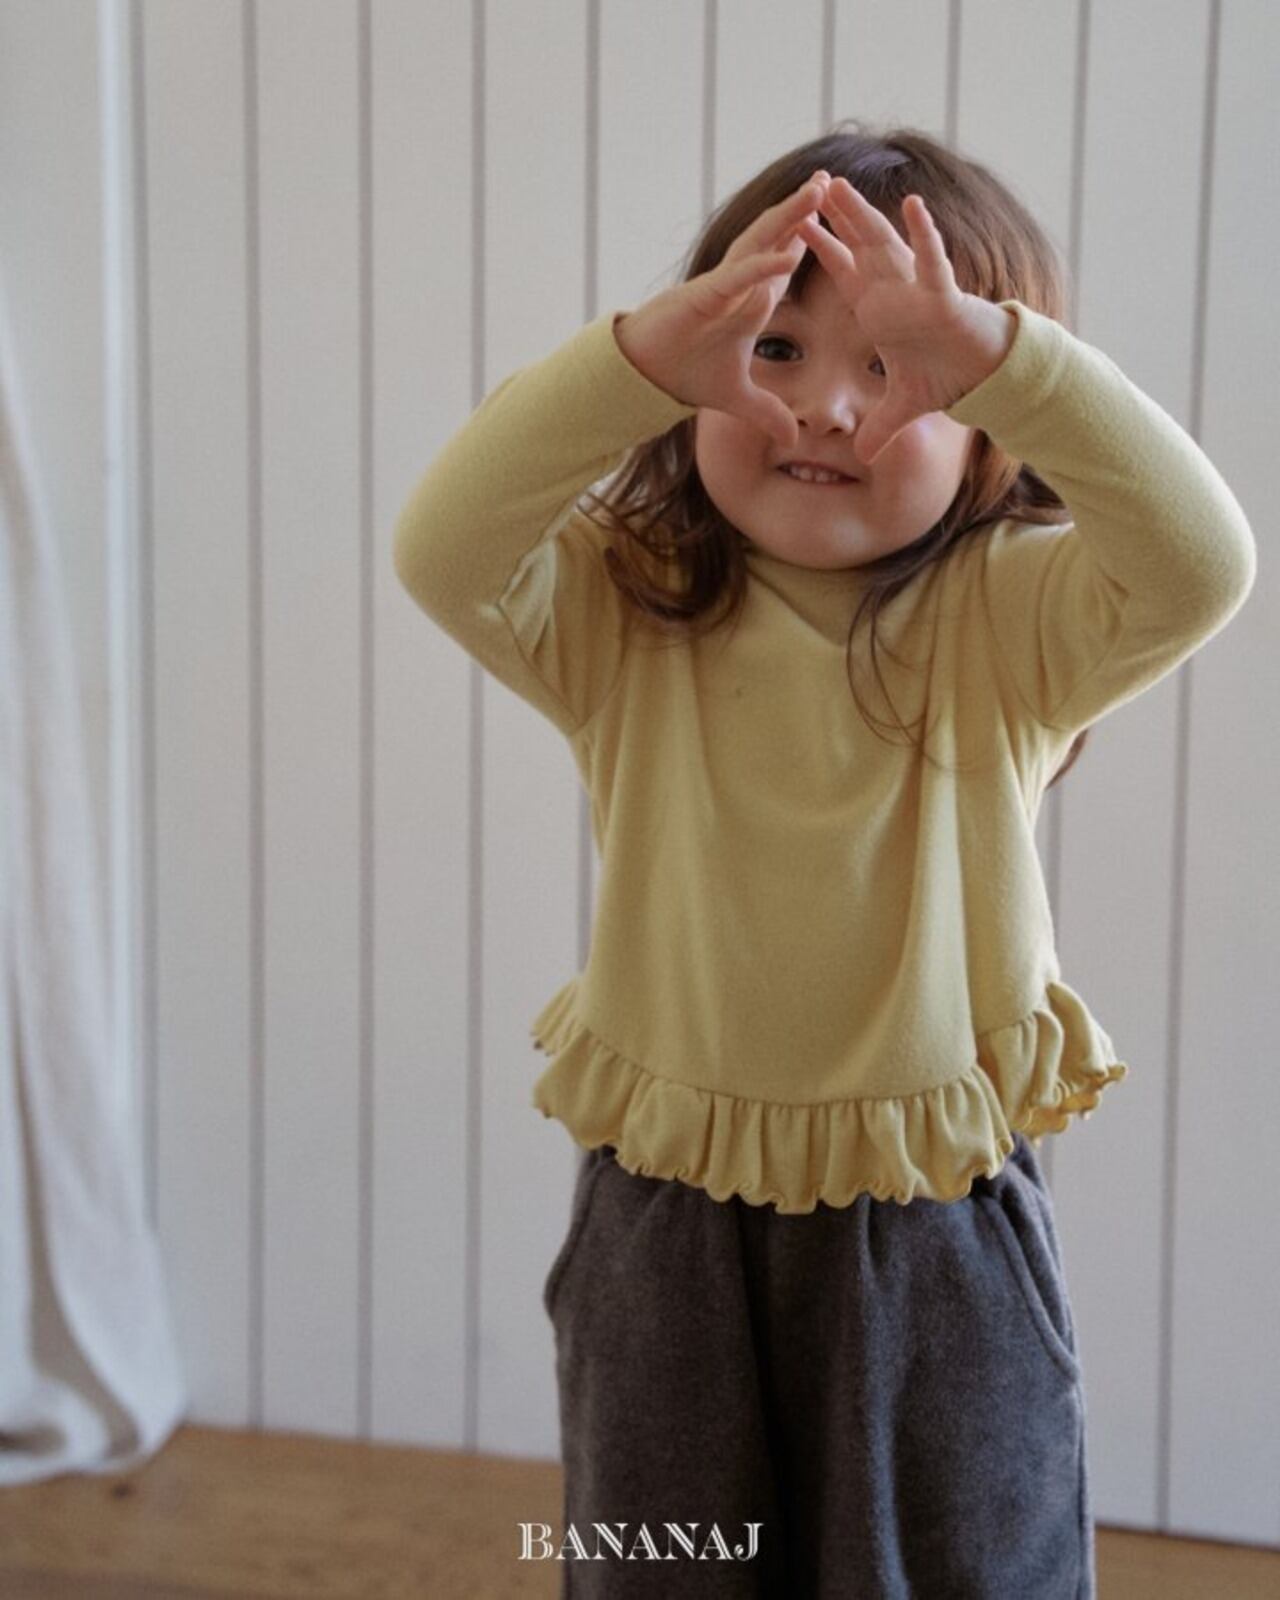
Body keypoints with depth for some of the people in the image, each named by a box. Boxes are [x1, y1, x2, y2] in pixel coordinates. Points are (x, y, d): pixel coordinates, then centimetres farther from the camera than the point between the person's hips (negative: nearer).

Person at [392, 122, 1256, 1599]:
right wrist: (647, 356, -39)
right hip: (668, 1216, 1)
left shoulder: (1007, 625, -9)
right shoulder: (620, 620, -7)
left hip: (937, 1220, -1)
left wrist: (995, 355, -39)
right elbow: (445, 553, -25)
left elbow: (1198, 567, -26)